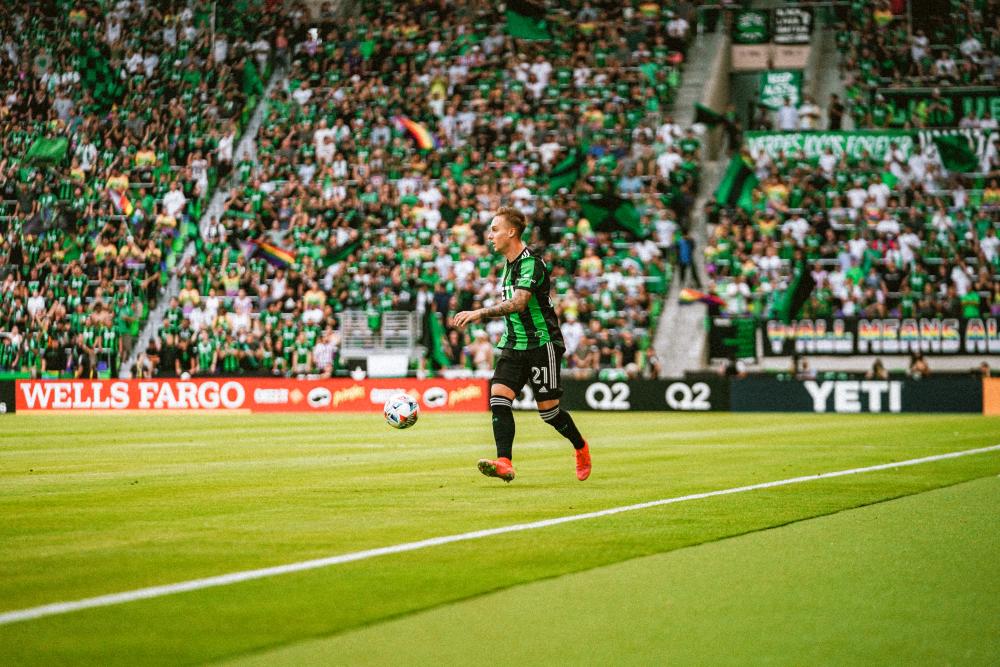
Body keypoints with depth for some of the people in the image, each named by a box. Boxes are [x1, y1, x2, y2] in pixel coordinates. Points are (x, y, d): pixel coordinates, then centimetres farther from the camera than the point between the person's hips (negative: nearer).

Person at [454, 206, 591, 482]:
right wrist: (482, 315, 19)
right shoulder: (509, 262, 12)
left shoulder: (531, 263, -17)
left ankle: (581, 448, 28)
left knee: (548, 410, 1)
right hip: (514, 344, 8)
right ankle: (504, 463, -21)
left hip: (542, 343, -8)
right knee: (499, 398, -13)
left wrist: (480, 313, -37)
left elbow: (518, 303, -31)